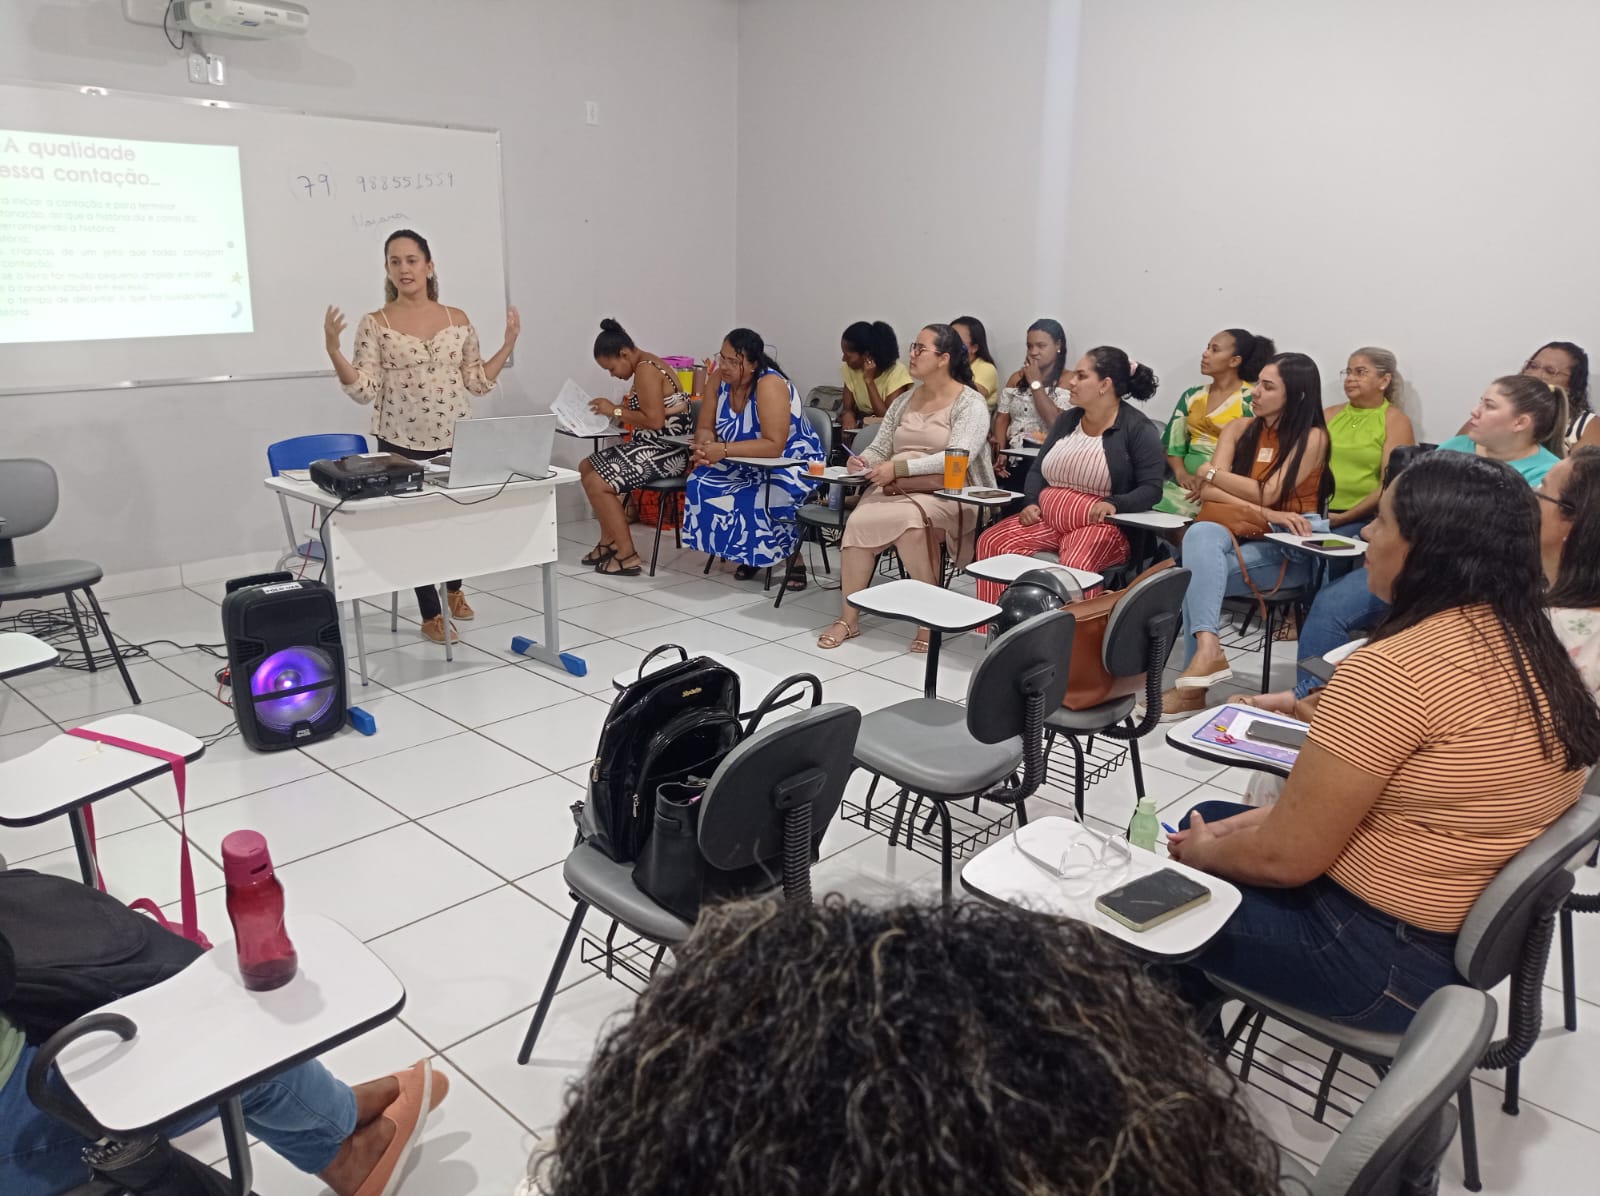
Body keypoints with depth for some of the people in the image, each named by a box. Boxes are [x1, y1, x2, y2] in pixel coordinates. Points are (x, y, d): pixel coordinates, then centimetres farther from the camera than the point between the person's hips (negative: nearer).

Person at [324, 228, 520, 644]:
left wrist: (509, 344, 4)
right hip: (401, 442, -2)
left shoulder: (458, 320, 4)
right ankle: (431, 614, 19)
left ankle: (454, 588, 42)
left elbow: (476, 382, 7)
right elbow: (364, 390, -8)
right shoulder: (374, 324, -3)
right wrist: (333, 349, -20)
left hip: (456, 439, 3)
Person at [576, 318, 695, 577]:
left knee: (597, 483, -18)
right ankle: (609, 541, 19)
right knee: (587, 467, 15)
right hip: (654, 447, 11)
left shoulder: (645, 370, -18)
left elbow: (655, 420, -26)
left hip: (666, 451, -11)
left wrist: (616, 411, -15)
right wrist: (614, 410, 3)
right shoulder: (647, 365, 14)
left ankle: (628, 556, -12)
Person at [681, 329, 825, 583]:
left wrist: (724, 450, -39)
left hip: (792, 463, -7)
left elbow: (773, 446, -34)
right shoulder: (719, 378, -8)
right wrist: (704, 446, -28)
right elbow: (705, 428, -4)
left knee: (762, 498, -35)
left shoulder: (770, 385, -27)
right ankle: (748, 552, 0)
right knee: (701, 482, -17)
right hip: (750, 464, 7)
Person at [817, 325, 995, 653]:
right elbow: (879, 448, 18)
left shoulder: (970, 403, -2)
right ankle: (848, 617, -18)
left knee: (909, 517, -38)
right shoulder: (904, 401, 19)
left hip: (945, 496, -5)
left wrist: (899, 468, -24)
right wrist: (863, 461, -7)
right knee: (858, 522, -26)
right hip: (894, 491, 5)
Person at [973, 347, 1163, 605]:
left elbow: (1151, 489, -10)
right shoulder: (1067, 419, 16)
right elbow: (1038, 470, 19)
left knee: (1076, 564, -39)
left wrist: (1114, 503, -28)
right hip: (1046, 519, 6)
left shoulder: (1138, 429, -3)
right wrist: (1032, 503, -1)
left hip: (1099, 525, -6)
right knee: (991, 543, -18)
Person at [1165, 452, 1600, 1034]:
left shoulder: (1393, 669, -29)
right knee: (1210, 816, 22)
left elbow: (1283, 859, -22)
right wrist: (1273, 814, 5)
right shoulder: (1529, 647, 0)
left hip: (1386, 960, -9)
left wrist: (1202, 854, -3)